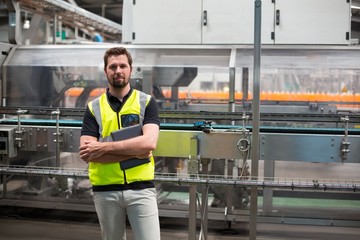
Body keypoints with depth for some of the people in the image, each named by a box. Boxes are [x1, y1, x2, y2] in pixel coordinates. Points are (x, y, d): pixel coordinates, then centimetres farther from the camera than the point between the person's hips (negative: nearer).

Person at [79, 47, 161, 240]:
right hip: (105, 190, 2)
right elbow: (87, 153, -8)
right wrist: (135, 152, -14)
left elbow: (149, 142, -15)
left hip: (141, 188, -1)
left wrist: (103, 147, -16)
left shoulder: (146, 102, 1)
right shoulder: (93, 108, 4)